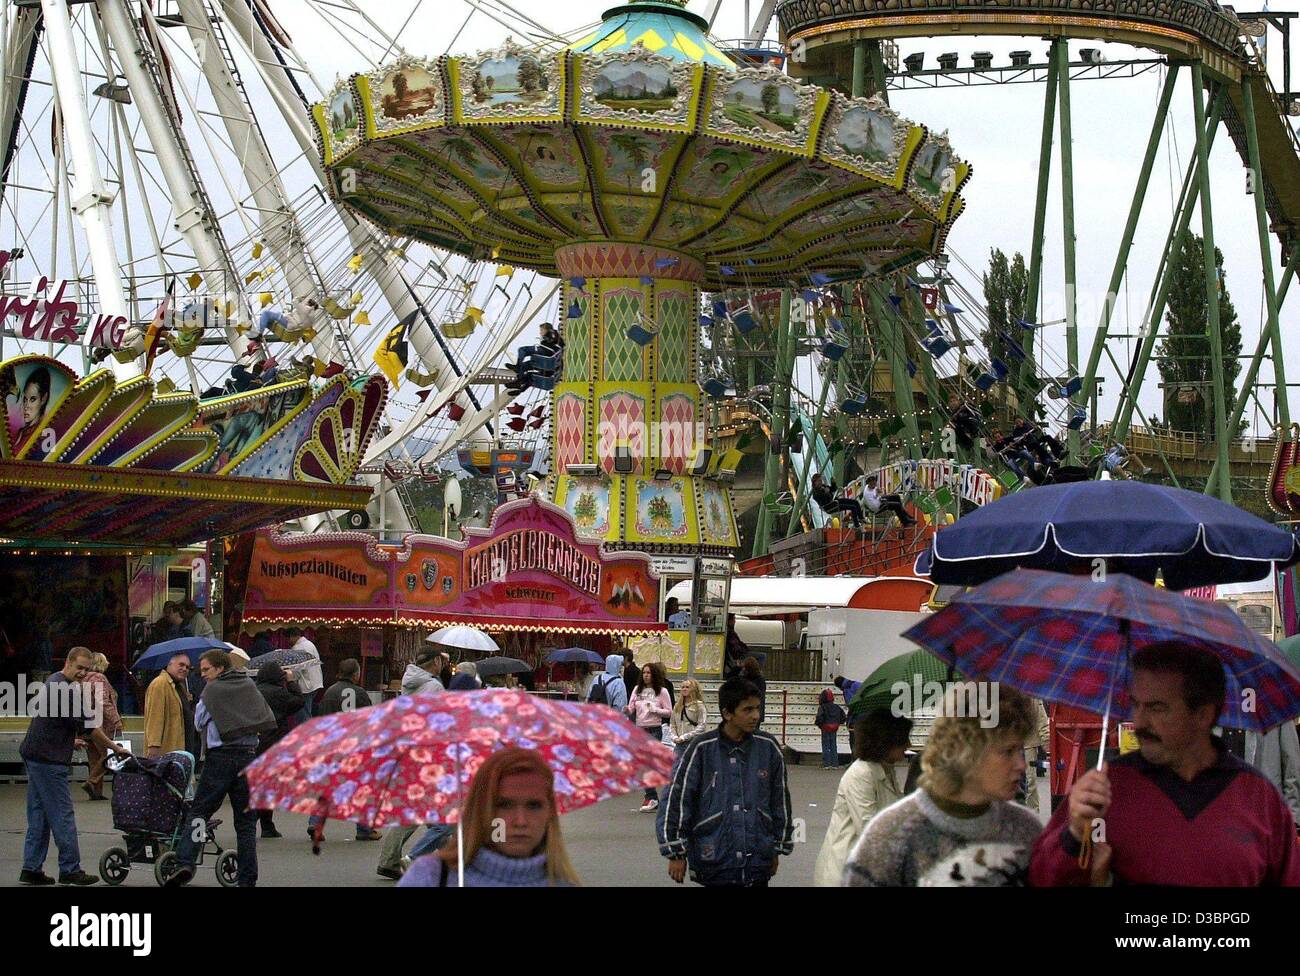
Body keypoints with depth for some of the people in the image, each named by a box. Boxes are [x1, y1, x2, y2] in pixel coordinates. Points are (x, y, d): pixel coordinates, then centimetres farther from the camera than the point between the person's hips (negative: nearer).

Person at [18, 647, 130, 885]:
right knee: (62, 815, -5)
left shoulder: (53, 682, 16)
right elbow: (88, 729, -14)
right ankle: (70, 870, -2)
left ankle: (31, 869, 11)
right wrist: (113, 747, -4)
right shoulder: (67, 690, -17)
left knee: (38, 816, 10)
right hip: (49, 759, -10)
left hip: (34, 755, 10)